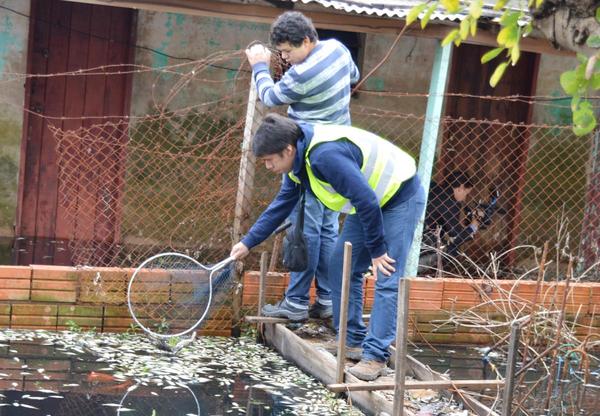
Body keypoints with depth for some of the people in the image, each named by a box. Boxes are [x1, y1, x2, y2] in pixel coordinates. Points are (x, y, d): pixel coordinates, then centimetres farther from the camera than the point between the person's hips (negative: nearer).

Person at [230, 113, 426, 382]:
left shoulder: (326, 156, -35)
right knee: (341, 267, 9)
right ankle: (353, 340, 17)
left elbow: (367, 202, -31)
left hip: (401, 197, -10)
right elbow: (282, 204, 9)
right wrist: (248, 242, 7)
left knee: (387, 280, -13)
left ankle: (375, 356, -11)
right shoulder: (300, 158, -3)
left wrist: (377, 250, -20)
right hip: (370, 202, 10)